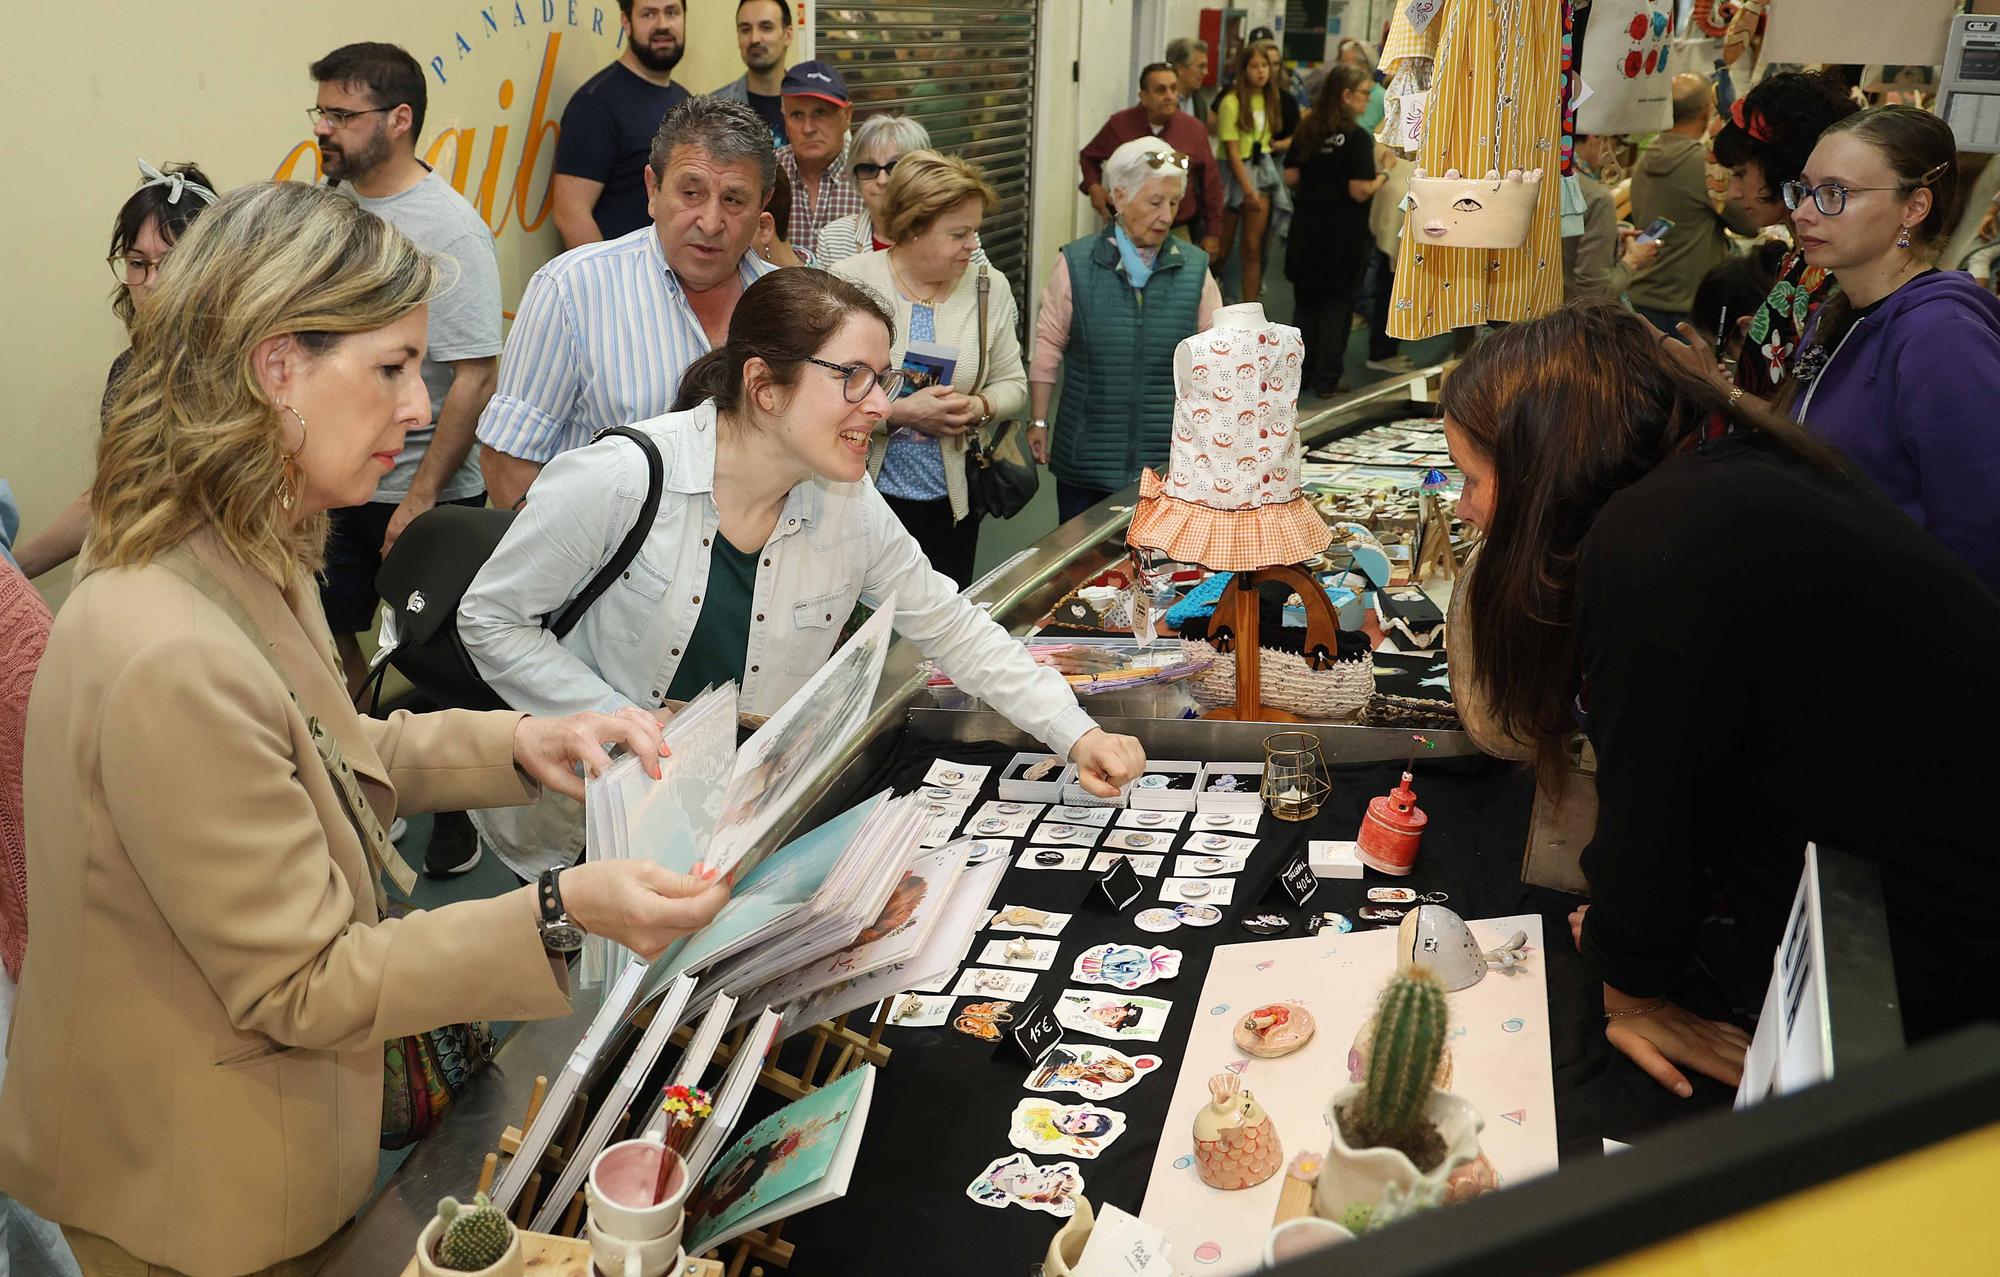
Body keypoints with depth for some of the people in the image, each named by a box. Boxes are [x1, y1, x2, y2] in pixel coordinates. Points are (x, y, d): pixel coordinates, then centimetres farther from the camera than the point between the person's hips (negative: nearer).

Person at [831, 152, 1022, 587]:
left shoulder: (989, 286, 2)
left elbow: (1012, 384, 9)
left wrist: (980, 407, -11)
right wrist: (900, 412, -21)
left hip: (952, 503, 4)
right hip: (863, 498, -3)